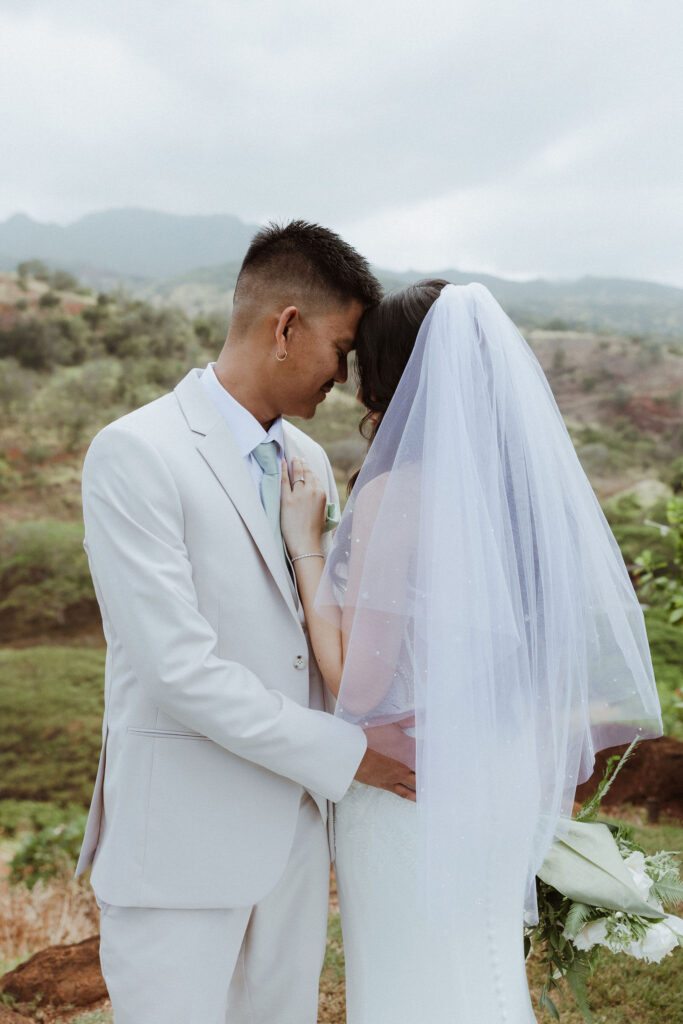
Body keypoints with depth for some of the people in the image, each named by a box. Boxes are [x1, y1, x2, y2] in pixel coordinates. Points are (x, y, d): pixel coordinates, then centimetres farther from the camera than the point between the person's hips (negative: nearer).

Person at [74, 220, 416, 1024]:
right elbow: (178, 667, -21)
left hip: (292, 831, 7)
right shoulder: (134, 454, -15)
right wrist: (343, 754, -16)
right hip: (177, 844, -7)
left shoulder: (308, 460, 9)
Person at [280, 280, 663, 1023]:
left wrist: (305, 545, -13)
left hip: (412, 793, -7)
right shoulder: (525, 484, 0)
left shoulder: (396, 493, -22)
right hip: (502, 786, 7)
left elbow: (359, 681, -20)